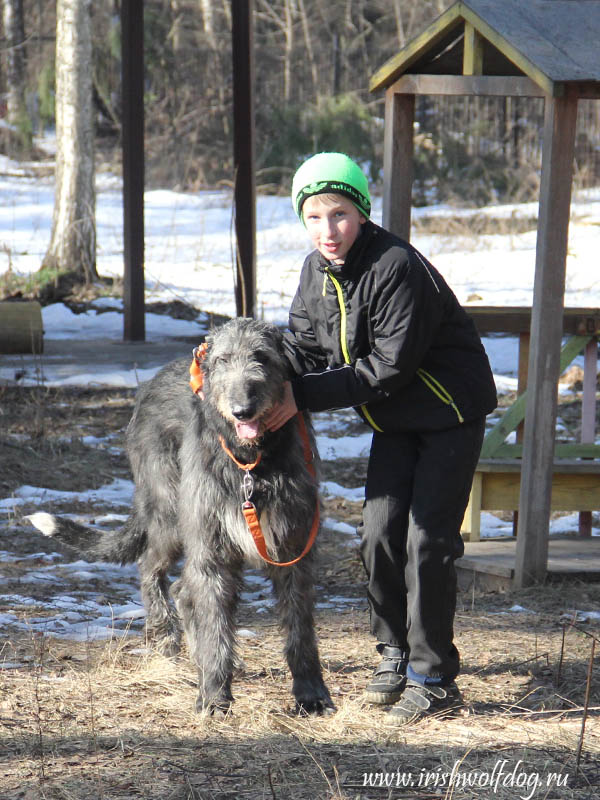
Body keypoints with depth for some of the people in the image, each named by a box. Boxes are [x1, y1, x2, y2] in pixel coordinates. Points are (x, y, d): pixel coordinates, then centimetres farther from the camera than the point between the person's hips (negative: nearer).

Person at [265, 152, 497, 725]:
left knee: (427, 541, -10)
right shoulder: (317, 271, -1)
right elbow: (303, 346, 2)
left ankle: (434, 678, -1)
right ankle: (395, 652, 18)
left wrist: (303, 396, -29)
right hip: (395, 420, 7)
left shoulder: (397, 269, -28)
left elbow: (389, 367, -28)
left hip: (450, 414, -7)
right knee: (379, 533, 0)